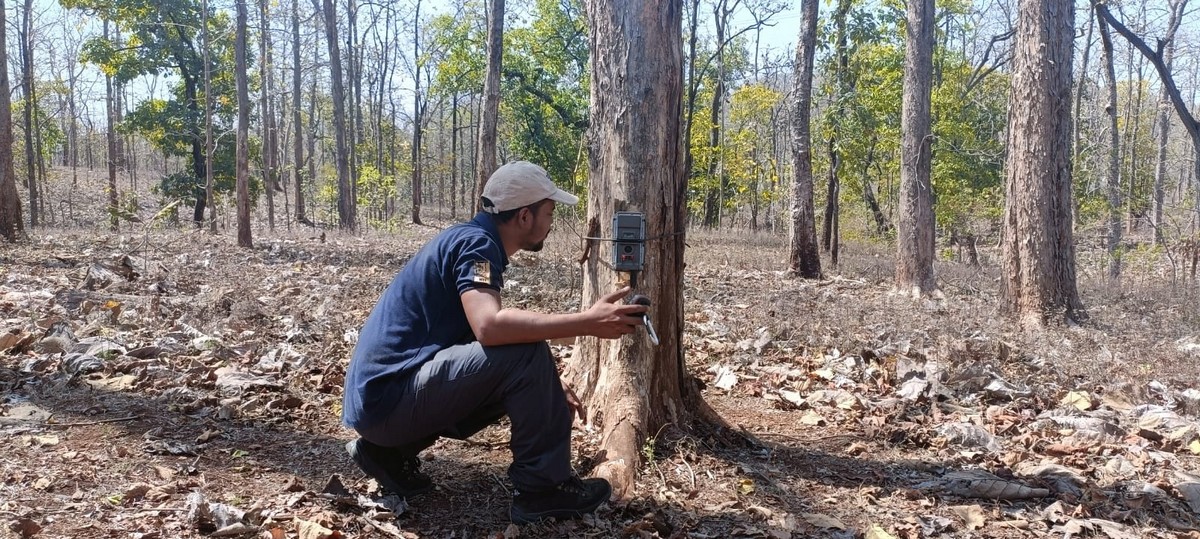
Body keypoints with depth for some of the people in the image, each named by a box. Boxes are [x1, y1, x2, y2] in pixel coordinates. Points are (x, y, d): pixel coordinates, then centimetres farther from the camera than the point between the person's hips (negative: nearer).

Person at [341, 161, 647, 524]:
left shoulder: (472, 240, 14)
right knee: (526, 354, -20)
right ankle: (543, 488, -6)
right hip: (387, 395, -10)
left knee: (523, 383, 16)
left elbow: (490, 331, 18)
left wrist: (548, 391, 11)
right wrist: (588, 322, -29)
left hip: (385, 393, 10)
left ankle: (389, 449, 13)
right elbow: (488, 327, -33)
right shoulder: (476, 243, -15)